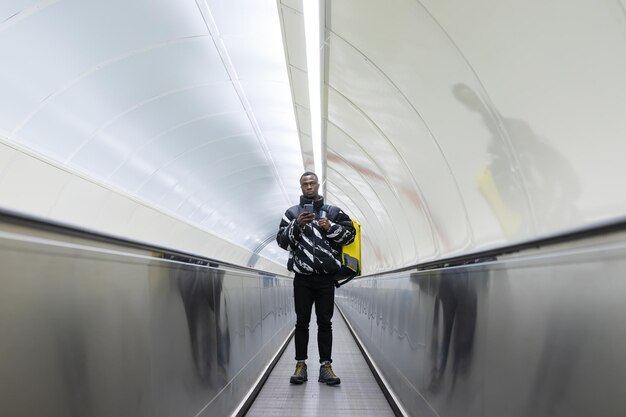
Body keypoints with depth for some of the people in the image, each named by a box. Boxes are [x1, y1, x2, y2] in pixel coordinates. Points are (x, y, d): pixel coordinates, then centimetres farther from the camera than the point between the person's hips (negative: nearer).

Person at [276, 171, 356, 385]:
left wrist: (330, 227, -10)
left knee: (325, 322, 3)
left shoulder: (333, 211, 9)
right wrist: (297, 225, -14)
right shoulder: (292, 213, 9)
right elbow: (281, 240, 1)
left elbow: (350, 233, 5)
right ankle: (301, 365, 12)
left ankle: (325, 366, 8)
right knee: (302, 321, 5)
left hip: (326, 277, 0)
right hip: (302, 277, 0)